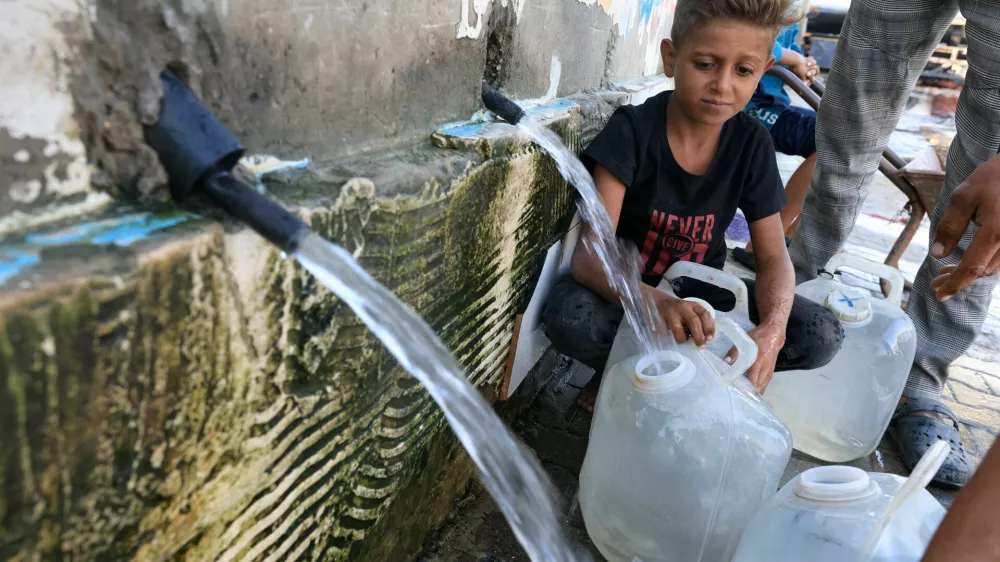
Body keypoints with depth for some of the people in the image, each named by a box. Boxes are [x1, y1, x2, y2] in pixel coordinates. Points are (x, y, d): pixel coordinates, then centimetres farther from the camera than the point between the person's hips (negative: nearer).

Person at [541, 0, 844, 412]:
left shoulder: (752, 144, -9)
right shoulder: (632, 130, -21)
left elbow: (773, 257, -9)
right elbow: (588, 254, -31)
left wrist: (772, 328, -33)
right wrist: (655, 301, -52)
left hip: (699, 289, 4)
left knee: (822, 335, -16)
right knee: (568, 316, -36)